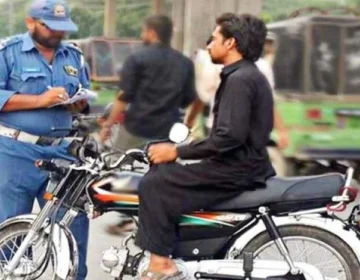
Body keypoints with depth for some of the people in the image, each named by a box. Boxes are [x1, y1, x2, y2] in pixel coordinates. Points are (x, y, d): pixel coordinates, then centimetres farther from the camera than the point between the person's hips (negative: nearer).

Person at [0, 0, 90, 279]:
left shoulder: (74, 56, 14)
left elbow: (85, 95, 19)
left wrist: (80, 104, -5)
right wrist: (40, 100, -18)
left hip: (61, 151, 5)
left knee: (74, 220, 7)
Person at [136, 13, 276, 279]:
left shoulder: (239, 79, -16)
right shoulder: (248, 75, 16)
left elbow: (228, 137, -25)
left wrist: (176, 151, -18)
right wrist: (180, 147, 18)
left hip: (235, 170, -11)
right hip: (242, 165, 11)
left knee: (154, 185, -13)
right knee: (162, 174, 16)